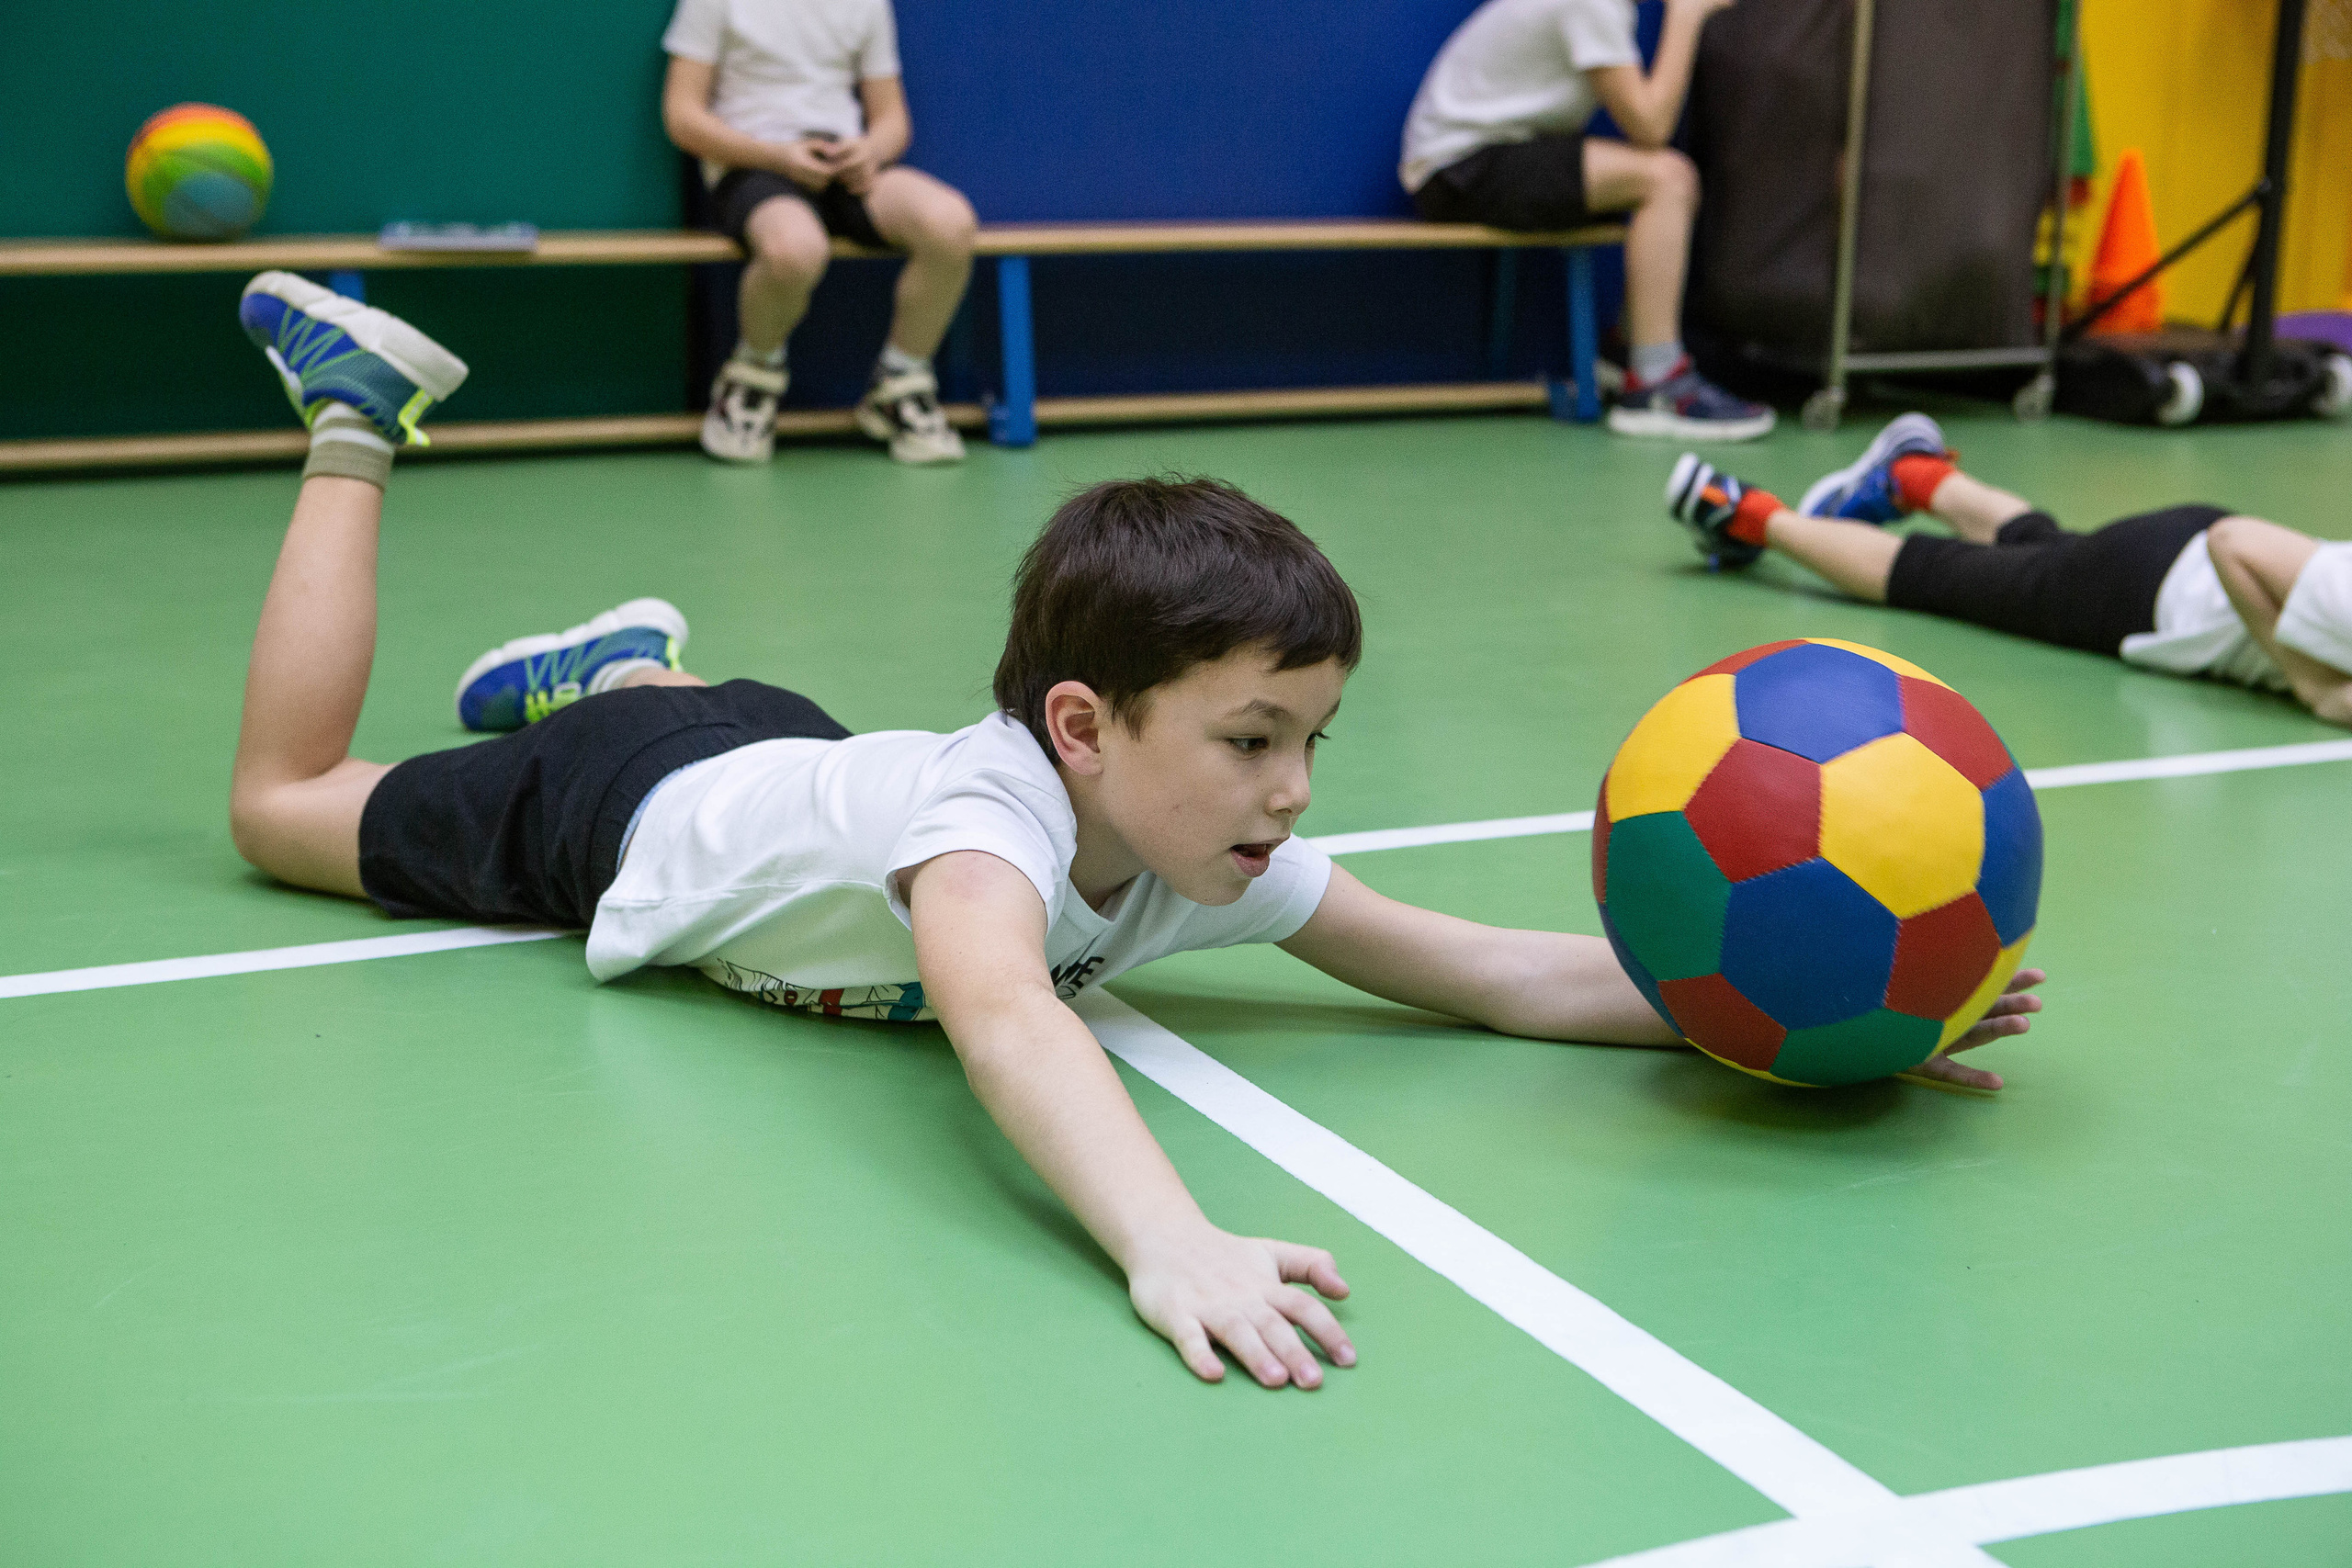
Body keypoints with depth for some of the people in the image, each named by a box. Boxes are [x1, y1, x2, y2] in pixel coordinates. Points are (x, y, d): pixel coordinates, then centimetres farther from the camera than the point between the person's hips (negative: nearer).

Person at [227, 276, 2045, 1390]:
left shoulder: (1224, 856, -27)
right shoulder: (985, 806, -46)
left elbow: (1496, 970, -27)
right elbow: (1002, 1014, -68)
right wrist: (1170, 1244, -84)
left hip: (784, 741, 5)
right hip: (628, 807, -5)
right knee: (283, 805, 17)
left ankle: (633, 658, 57)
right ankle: (360, 415, 24)